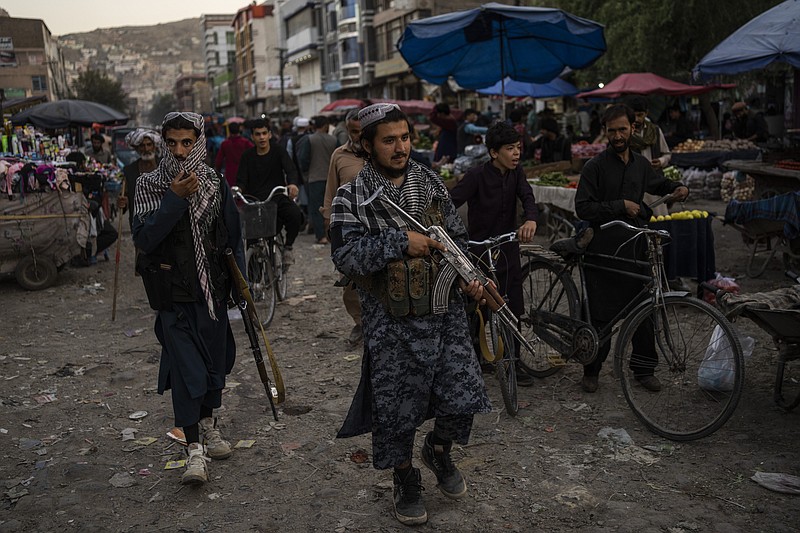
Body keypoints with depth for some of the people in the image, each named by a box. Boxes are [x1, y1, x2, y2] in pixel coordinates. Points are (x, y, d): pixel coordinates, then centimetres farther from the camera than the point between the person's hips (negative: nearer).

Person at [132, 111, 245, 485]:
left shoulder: (216, 184, 2)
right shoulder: (149, 185, -5)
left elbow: (233, 238, 8)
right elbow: (143, 238, -17)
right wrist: (175, 199, -23)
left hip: (214, 290, 3)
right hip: (175, 295, -3)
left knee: (216, 360, 13)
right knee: (186, 367, -6)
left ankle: (208, 423, 37)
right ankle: (194, 449, 3)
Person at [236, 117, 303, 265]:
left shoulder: (278, 151, 6)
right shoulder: (247, 156, 10)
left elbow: (290, 169, -10)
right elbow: (242, 180, 4)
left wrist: (293, 184, -34)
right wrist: (238, 189, -22)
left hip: (278, 198, -1)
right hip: (255, 200, 1)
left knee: (295, 214, -29)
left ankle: (288, 246, -3)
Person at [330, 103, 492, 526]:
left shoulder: (432, 183, 6)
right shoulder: (351, 197, -7)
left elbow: (457, 236, 14)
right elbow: (345, 256, -19)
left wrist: (468, 276, -2)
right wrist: (400, 242, -24)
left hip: (444, 312, 3)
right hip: (390, 322, -3)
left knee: (463, 397, 3)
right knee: (396, 409, 8)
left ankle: (439, 450, 35)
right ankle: (406, 482, 33)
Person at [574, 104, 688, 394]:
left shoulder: (641, 163, 12)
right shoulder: (595, 166, -6)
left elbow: (659, 183, 33)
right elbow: (583, 208, -12)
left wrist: (677, 188, 13)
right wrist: (621, 206, -16)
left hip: (636, 248, 5)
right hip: (603, 250, -5)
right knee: (600, 313, 1)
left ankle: (644, 369, 23)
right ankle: (591, 370, 16)